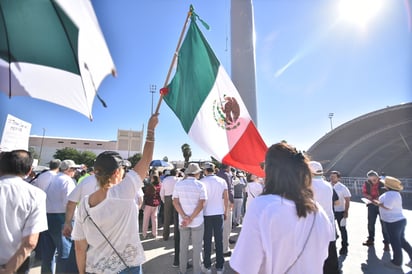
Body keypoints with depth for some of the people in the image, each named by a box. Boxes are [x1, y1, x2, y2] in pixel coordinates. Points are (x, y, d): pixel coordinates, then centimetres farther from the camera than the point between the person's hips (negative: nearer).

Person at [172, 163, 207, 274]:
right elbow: (201, 204, -17)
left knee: (183, 246, 19)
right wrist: (191, 219, -14)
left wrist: (185, 217, -12)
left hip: (182, 221, 3)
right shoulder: (200, 185, -12)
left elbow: (175, 202, -7)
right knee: (197, 247, 13)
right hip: (197, 221, -3)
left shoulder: (178, 184, -4)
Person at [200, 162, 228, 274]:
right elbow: (226, 198, 3)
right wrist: (225, 212, 14)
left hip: (206, 214, -2)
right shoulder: (222, 181, 0)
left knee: (207, 240, 11)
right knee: (219, 240, 11)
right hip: (219, 213, 2)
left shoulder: (202, 181, -9)